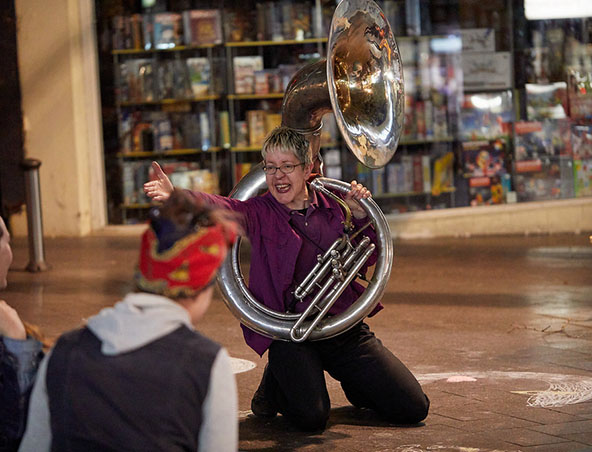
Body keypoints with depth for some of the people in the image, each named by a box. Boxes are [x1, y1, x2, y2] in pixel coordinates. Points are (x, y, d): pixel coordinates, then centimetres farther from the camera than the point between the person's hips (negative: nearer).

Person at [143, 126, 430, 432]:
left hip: (344, 328, 3)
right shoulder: (260, 212, -2)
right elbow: (221, 207, -23)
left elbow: (367, 259, 14)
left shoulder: (330, 206, 7)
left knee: (413, 408, -2)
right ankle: (277, 383, 8)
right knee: (311, 417, -26)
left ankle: (353, 383, 28)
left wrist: (360, 216, -3)